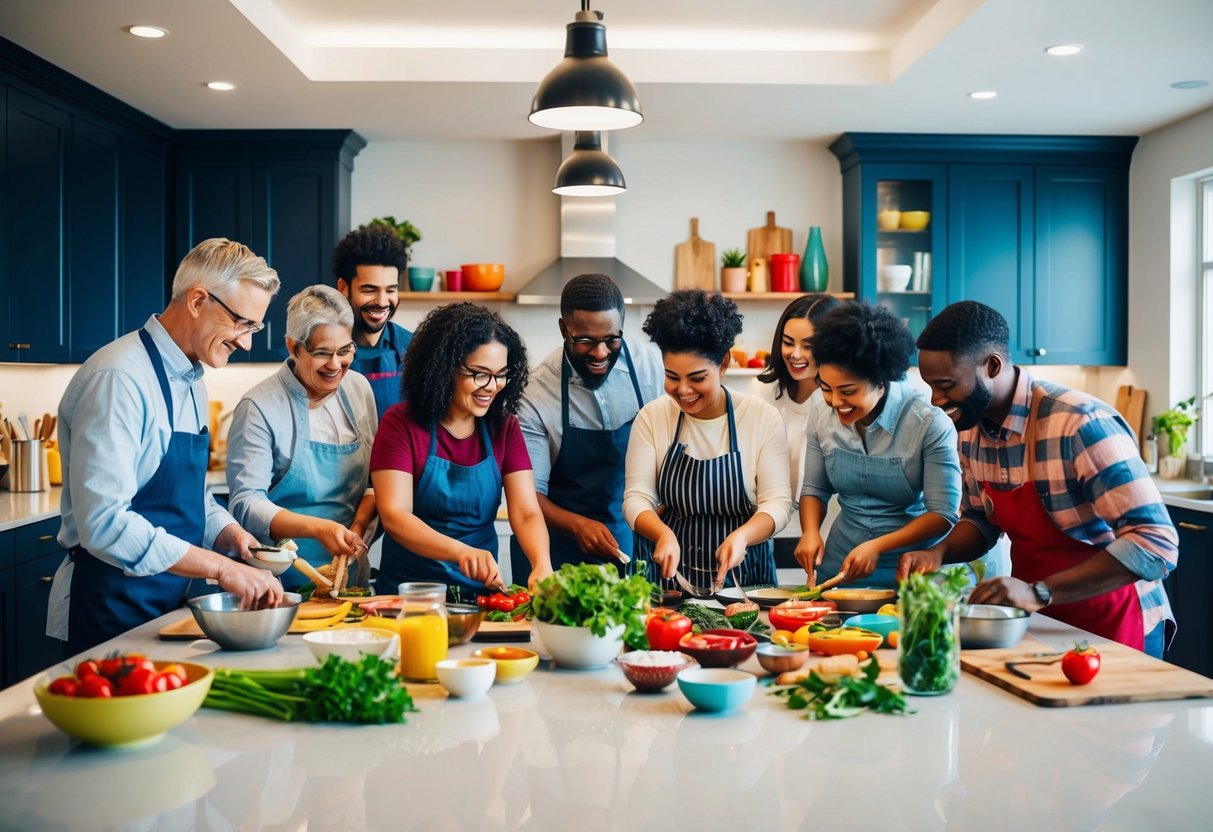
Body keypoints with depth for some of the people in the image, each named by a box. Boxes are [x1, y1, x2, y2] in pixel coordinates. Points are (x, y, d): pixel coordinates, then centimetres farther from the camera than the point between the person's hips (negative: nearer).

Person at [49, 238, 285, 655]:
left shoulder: (190, 381, 9)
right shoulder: (118, 379, -21)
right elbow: (103, 522, -28)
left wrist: (231, 535, -2)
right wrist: (220, 567, -27)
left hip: (170, 602, 9)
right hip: (111, 609, -9)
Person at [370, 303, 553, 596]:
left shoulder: (504, 428, 5)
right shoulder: (401, 424, -5)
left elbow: (527, 513, -3)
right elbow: (394, 516, -14)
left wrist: (542, 564, -24)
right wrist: (461, 552, -31)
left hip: (481, 587, 3)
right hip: (409, 591, -2)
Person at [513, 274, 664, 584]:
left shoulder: (652, 365, -9)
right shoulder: (535, 393, -15)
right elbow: (529, 494, -11)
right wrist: (577, 525, -29)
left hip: (634, 544, 2)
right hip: (559, 551, -2)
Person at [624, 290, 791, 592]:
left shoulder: (763, 417, -1)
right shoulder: (651, 417, 2)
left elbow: (777, 502, -3)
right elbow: (637, 497, 0)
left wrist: (742, 535, -22)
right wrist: (663, 533, -21)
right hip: (668, 573, 1)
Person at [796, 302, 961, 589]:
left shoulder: (929, 422, -16)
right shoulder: (821, 411, -3)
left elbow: (944, 514, -12)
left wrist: (878, 546, -22)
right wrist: (810, 532, -10)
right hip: (840, 566, 3)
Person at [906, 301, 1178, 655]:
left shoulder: (1083, 425, -28)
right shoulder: (970, 430, -4)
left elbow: (1156, 544, -31)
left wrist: (1038, 593, -36)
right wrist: (939, 552, -10)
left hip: (1114, 626, -6)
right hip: (1044, 624, 7)